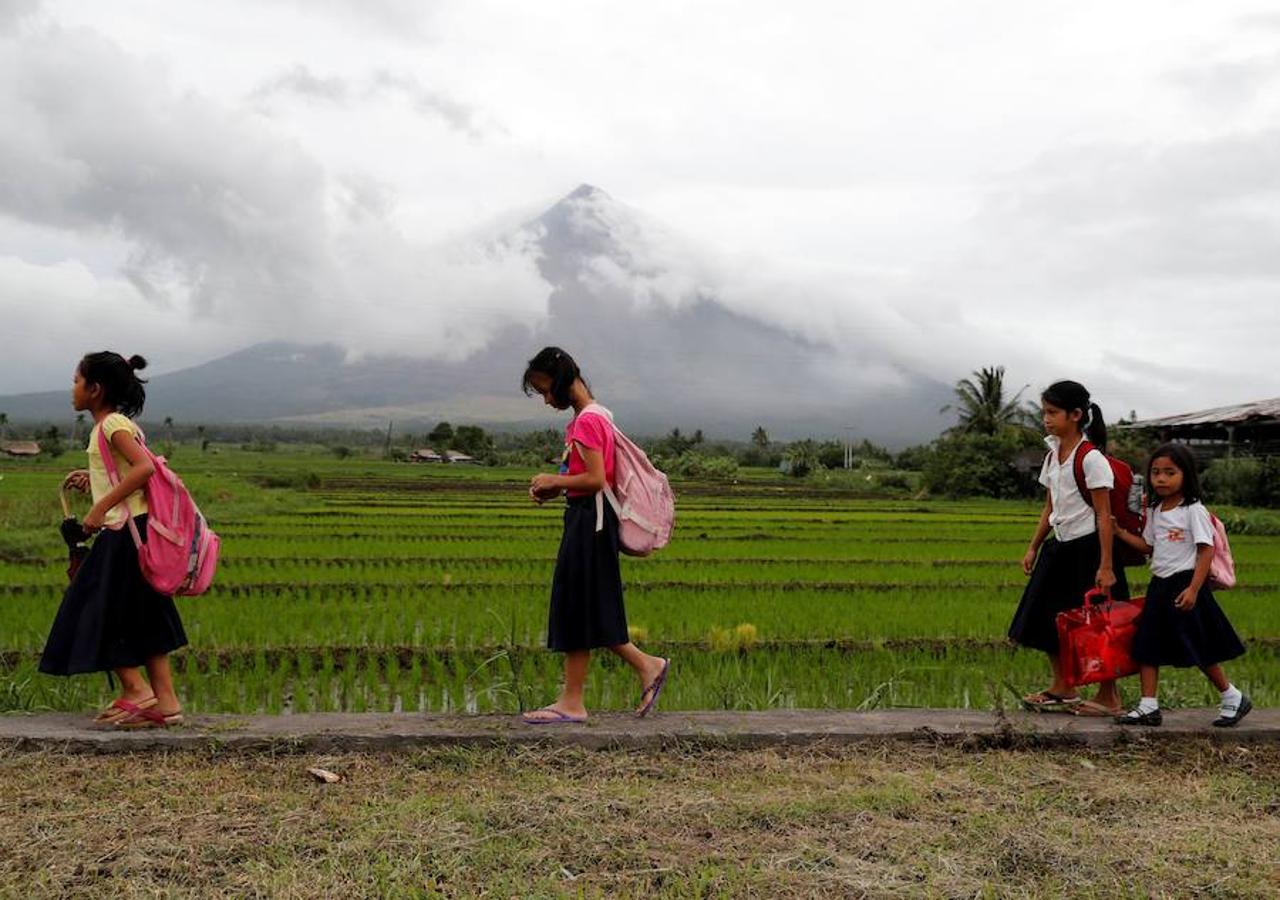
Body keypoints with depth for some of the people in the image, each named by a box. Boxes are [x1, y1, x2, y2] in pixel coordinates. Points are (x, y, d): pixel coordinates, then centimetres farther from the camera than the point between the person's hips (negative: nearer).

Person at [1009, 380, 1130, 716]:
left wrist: (1106, 565, -19)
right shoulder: (1052, 456, 8)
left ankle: (1109, 697, 15)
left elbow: (1104, 515, -16)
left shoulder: (1091, 458, -15)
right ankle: (1062, 688, 25)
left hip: (1087, 549, -8)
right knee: (1046, 619, 10)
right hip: (1060, 547, 8)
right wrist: (1033, 548, 13)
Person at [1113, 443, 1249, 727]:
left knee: (1200, 651, 1)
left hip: (1184, 587, -7)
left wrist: (1193, 589, -22)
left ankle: (1233, 698, 21)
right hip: (1159, 586, 7)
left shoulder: (1193, 510, -12)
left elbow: (1206, 551, -16)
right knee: (1146, 646, 2)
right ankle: (1148, 707, 7)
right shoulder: (1155, 511, 10)